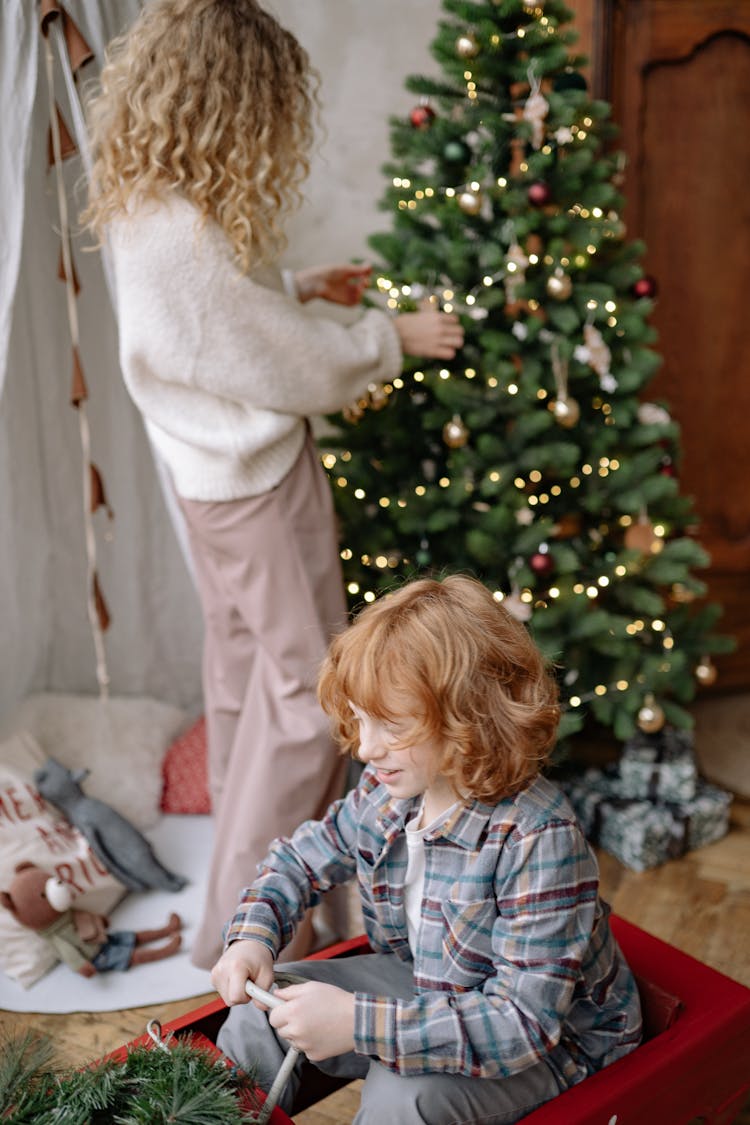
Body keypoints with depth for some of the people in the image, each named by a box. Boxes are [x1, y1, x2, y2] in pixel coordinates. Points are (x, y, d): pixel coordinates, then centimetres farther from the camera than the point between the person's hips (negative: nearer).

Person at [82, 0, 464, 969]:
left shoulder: (142, 206, 1)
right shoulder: (188, 234, -29)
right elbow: (296, 371, -22)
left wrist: (300, 285, 14)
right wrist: (396, 336, -8)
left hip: (213, 470, 10)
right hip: (260, 483, -10)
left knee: (241, 654, 23)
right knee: (306, 683, 1)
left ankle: (242, 833, 44)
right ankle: (247, 920, 13)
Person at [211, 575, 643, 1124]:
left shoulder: (537, 838, -34)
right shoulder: (385, 794, -12)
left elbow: (524, 1023, -34)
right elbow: (303, 857, 7)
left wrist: (358, 1024, -39)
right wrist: (253, 937, -13)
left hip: (552, 1037, -6)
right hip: (428, 985, 7)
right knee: (263, 1008, -4)